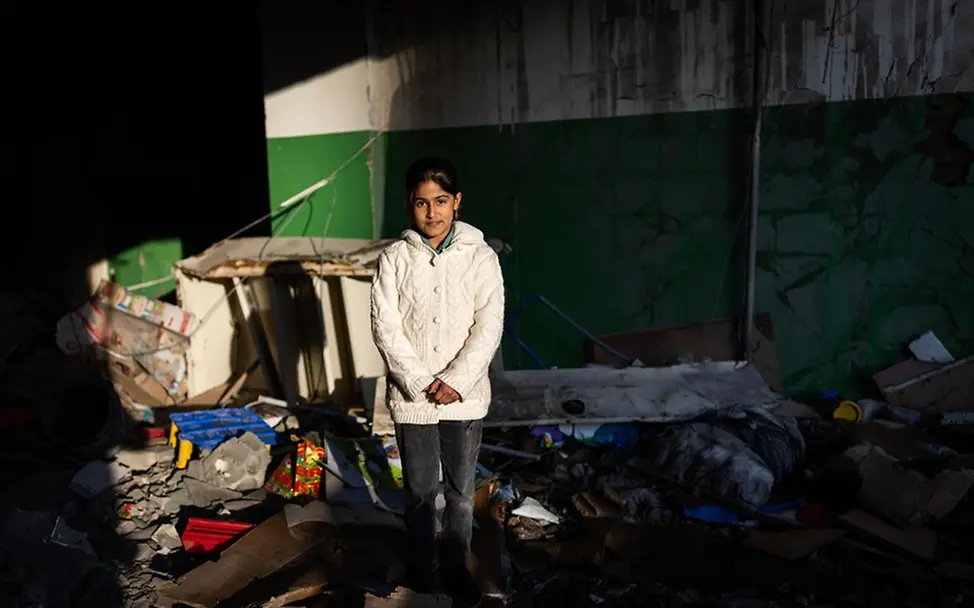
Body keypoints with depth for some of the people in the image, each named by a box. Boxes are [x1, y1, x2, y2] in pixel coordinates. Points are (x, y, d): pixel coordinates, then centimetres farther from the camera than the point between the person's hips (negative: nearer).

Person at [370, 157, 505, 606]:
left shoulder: (481, 257, -5)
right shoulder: (394, 258, -5)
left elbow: (489, 326, -9)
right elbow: (385, 327, -8)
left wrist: (455, 381, -17)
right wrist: (420, 383, -15)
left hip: (465, 396, 0)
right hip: (411, 397, 0)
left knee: (461, 489, 15)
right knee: (420, 491, 13)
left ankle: (456, 565, 35)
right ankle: (422, 564, 34)